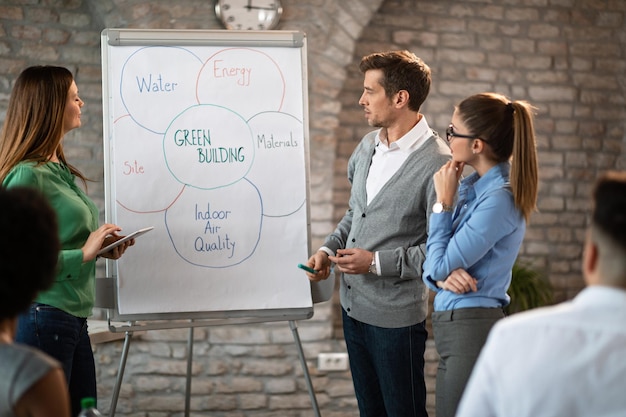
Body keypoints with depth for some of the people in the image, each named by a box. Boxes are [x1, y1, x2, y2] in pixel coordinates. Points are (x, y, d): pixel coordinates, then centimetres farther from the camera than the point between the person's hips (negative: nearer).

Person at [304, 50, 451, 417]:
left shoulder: (437, 163, -19)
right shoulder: (368, 146, 7)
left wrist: (377, 262, -21)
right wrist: (329, 251, 5)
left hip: (396, 317, -8)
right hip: (354, 306, 8)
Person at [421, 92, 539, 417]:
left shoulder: (500, 198, -19)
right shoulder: (473, 186, 8)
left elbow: (441, 264, -16)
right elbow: (432, 263, 12)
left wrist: (444, 202, -8)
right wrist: (441, 276, -11)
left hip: (473, 329, -9)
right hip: (450, 325, 9)